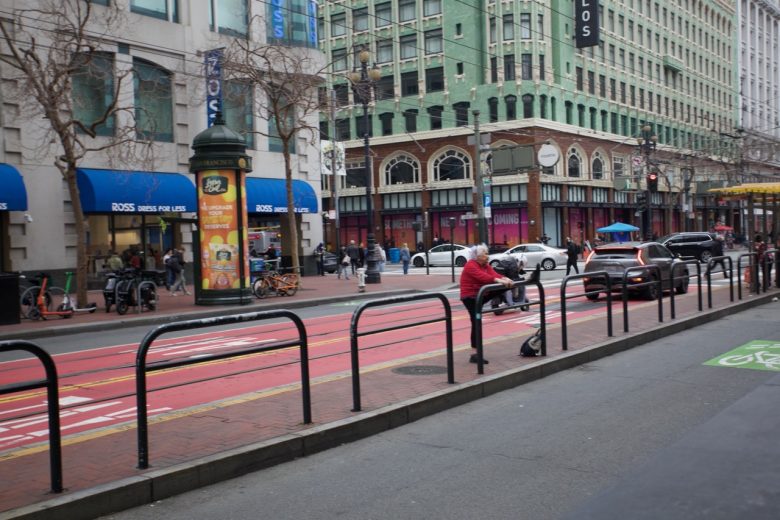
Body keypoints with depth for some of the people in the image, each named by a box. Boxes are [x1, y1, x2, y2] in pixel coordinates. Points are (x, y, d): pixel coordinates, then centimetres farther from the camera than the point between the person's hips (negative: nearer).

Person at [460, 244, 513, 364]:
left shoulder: (485, 265, 6)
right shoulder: (471, 266, -20)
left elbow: (493, 274, -10)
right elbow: (482, 277, -35)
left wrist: (505, 279, -31)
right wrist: (499, 280, -45)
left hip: (480, 295, 10)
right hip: (469, 296, -10)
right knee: (476, 323, -11)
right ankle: (475, 354, -10)